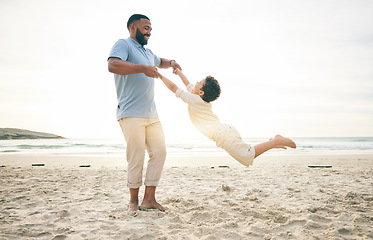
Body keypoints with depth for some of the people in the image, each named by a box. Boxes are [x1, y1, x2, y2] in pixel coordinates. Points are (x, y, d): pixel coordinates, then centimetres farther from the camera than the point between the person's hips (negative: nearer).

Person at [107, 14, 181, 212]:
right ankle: (133, 200, 8)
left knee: (159, 152, 1)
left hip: (151, 114, 9)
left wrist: (171, 63, 25)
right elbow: (113, 65, -21)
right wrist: (143, 68, -23)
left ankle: (149, 198, 8)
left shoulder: (148, 53, 26)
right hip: (131, 114, -8)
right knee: (136, 158, -7)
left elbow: (159, 62, 47)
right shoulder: (123, 44, -1)